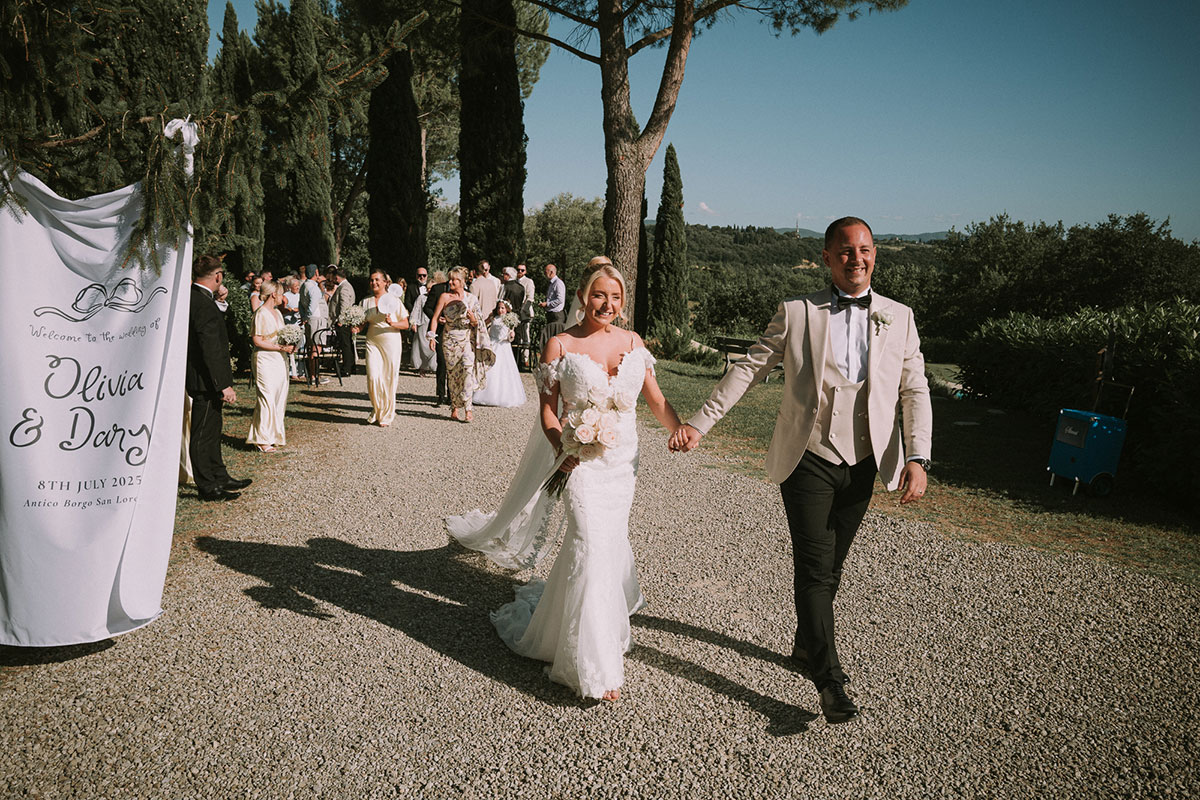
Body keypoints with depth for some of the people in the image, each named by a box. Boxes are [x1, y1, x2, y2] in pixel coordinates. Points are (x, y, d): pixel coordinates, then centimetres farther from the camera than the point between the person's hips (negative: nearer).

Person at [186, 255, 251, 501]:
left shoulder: (191, 298, 9)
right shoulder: (205, 304, -21)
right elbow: (211, 350, -25)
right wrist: (224, 385, -22)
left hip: (201, 379, 10)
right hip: (205, 381, -10)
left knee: (211, 430, 18)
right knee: (203, 433, 1)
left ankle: (220, 478, 30)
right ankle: (207, 486, 11)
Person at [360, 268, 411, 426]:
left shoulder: (393, 300, -1)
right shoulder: (366, 301, 10)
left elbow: (405, 324, 0)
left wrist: (392, 323, -18)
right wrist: (357, 328, -3)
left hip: (391, 342, -2)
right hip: (372, 342, 3)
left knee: (389, 379, 0)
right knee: (373, 377, -9)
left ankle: (387, 415, 14)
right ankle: (377, 409, 13)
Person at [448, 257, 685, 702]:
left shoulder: (632, 342, 6)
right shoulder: (561, 346, -7)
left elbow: (656, 400, 8)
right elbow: (548, 409, -6)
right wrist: (561, 449, -22)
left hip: (624, 460, 5)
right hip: (583, 461, -5)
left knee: (610, 538, 17)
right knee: (592, 548, -9)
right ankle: (597, 667, -1)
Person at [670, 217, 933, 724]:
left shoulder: (899, 318, 8)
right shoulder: (797, 314, 1)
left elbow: (914, 391, 4)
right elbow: (748, 369, 0)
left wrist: (916, 458, -9)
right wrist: (699, 423, -7)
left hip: (862, 466, 3)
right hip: (808, 460, -3)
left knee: (831, 566, 14)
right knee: (815, 568, -4)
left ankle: (806, 646, 36)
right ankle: (829, 679, 6)